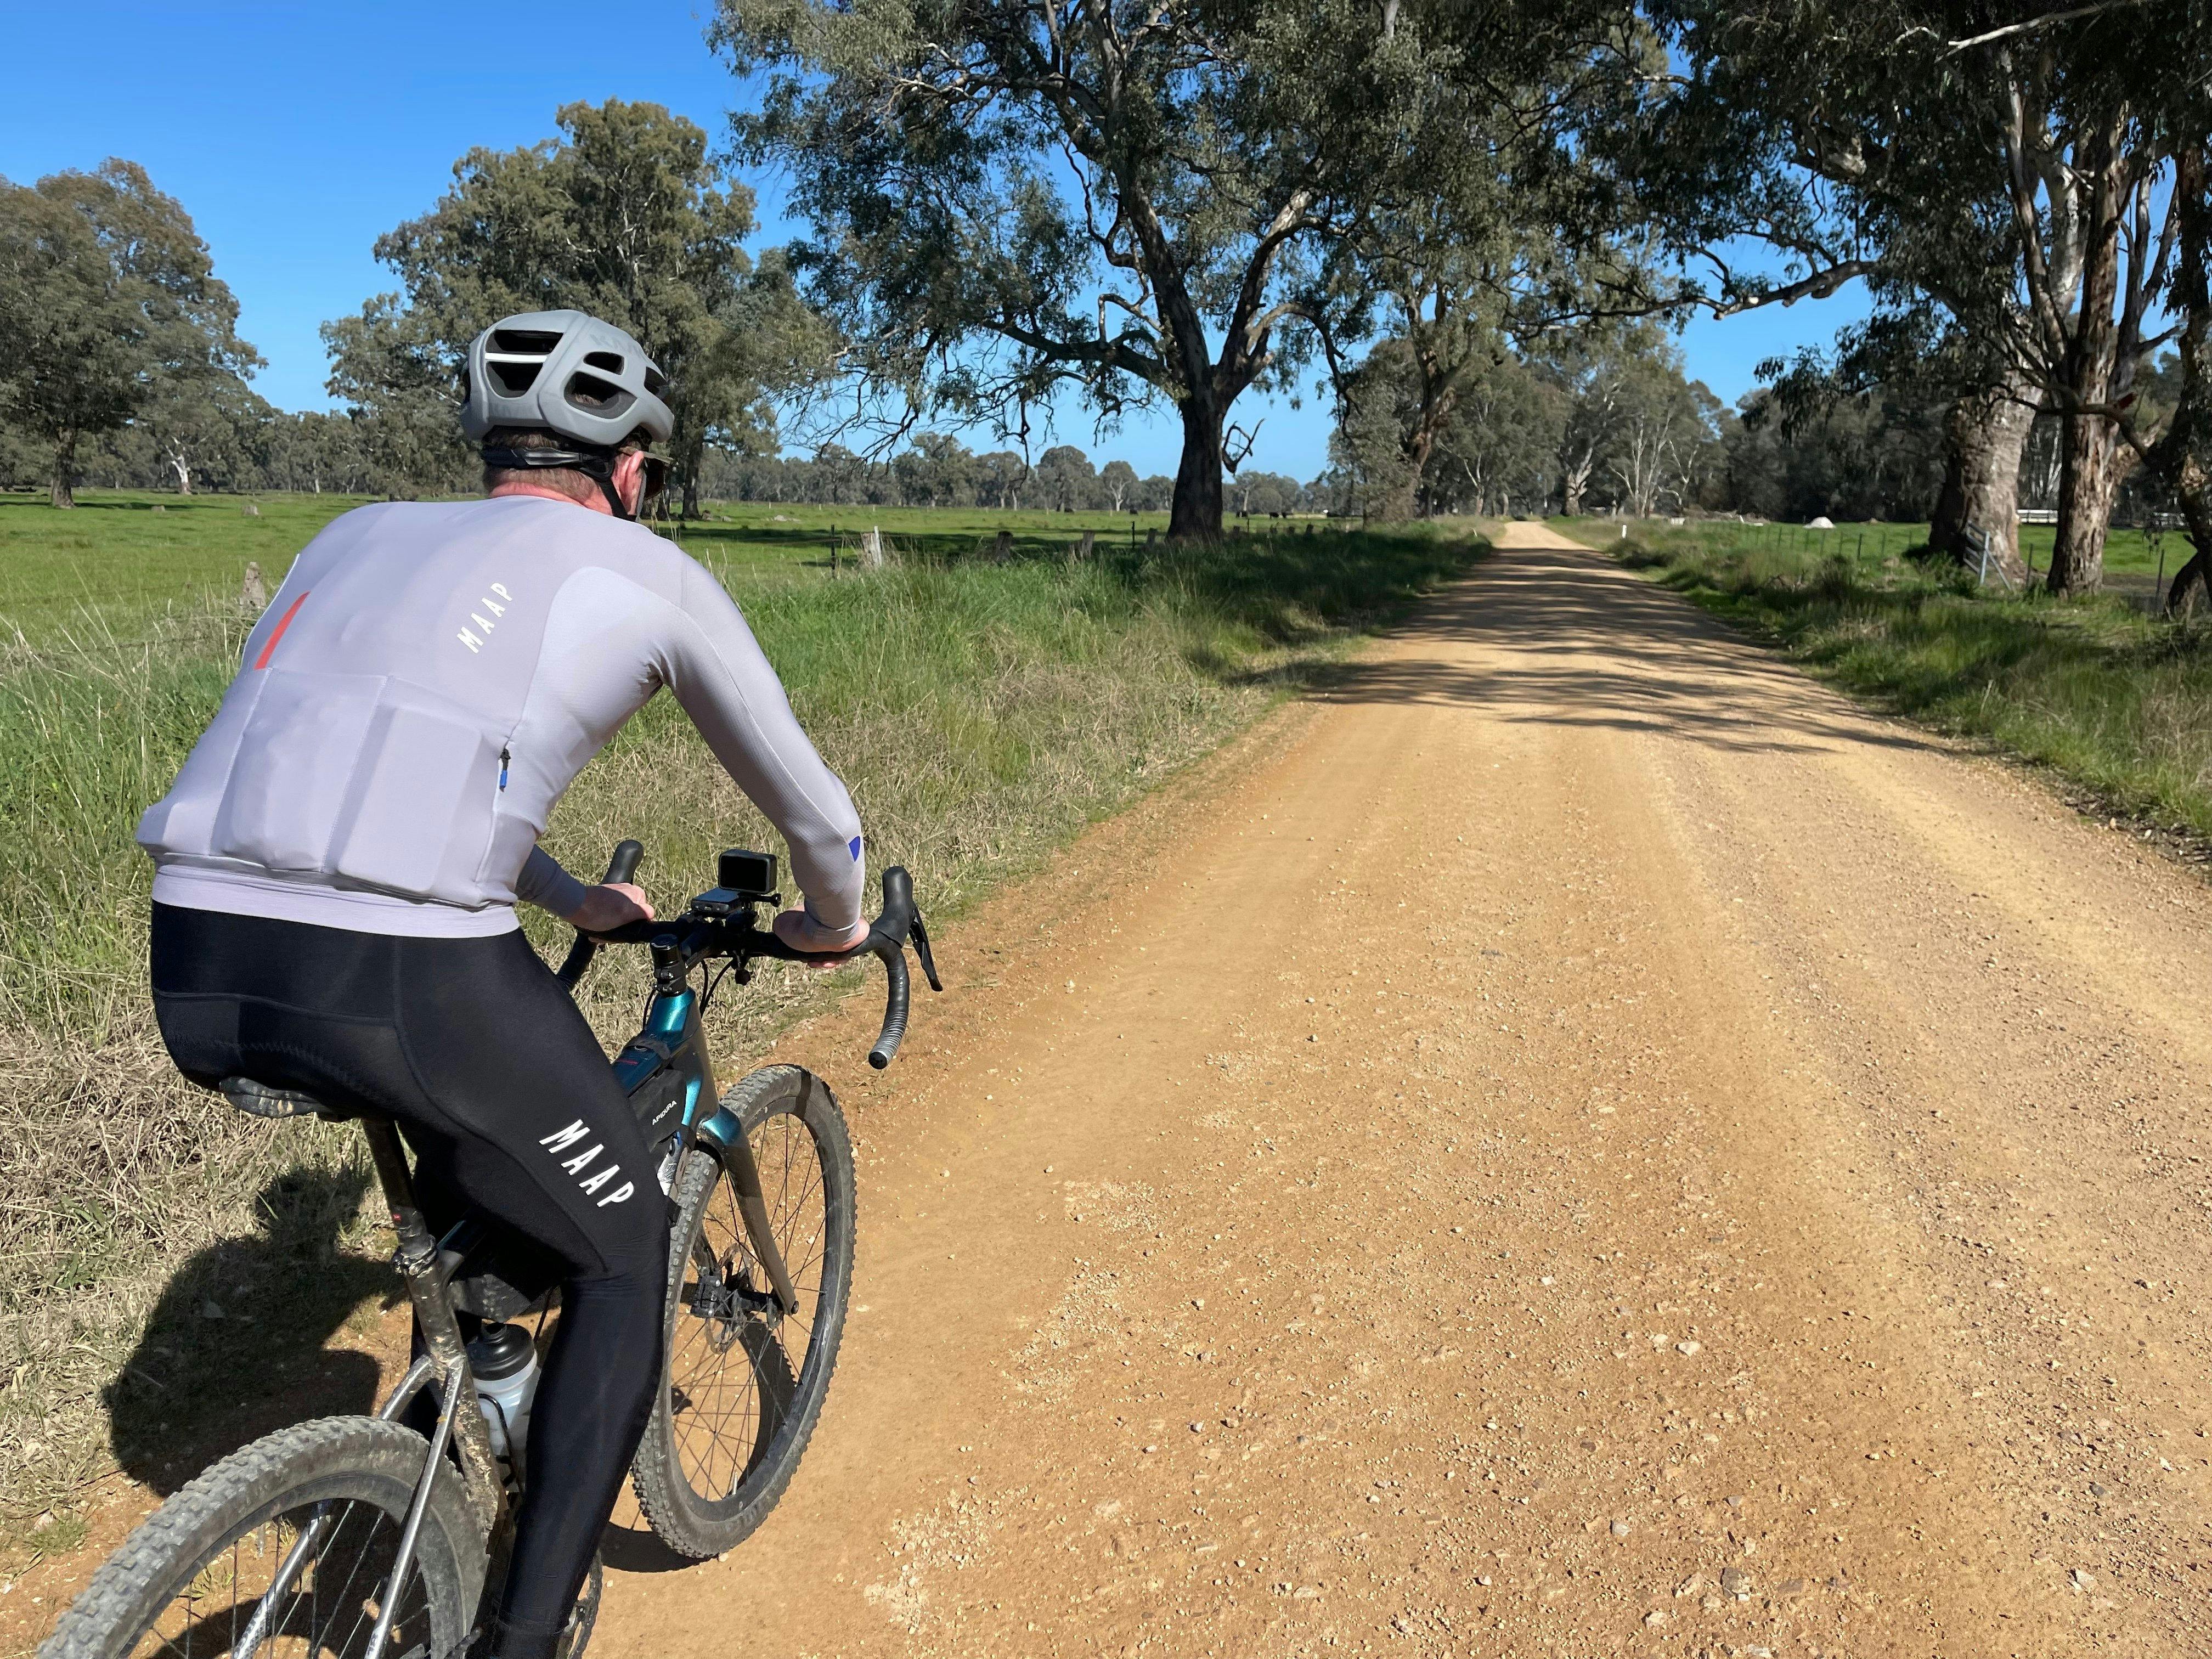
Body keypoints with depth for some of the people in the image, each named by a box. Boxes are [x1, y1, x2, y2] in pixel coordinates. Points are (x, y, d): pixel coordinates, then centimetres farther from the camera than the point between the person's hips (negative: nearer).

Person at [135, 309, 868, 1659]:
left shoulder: (361, 534, 25)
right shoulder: (649, 574, 10)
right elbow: (807, 801, 19)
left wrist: (572, 900, 47)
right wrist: (835, 918, 40)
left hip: (197, 977, 7)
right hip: (404, 980, -6)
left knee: (478, 1132, 36)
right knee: (624, 1251, 18)